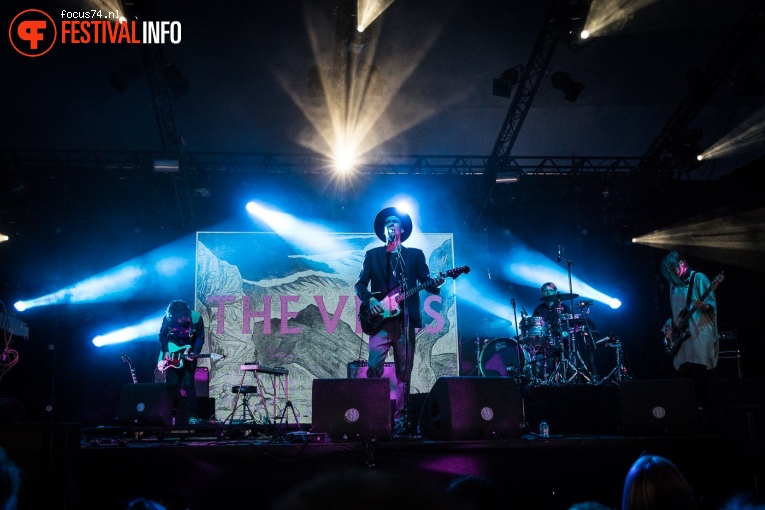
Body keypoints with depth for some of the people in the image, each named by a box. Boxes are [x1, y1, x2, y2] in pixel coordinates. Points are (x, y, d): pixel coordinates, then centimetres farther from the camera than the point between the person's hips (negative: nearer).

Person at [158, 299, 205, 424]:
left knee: (188, 384, -7)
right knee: (171, 384, 0)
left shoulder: (196, 318, -19)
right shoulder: (168, 317, -15)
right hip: (172, 354, 2)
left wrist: (195, 353, -19)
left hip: (189, 354, -2)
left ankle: (192, 415, -4)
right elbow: (162, 334, 0)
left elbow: (200, 338, -8)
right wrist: (165, 352, -8)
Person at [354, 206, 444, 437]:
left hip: (406, 320, 1)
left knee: (404, 373, 0)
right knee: (374, 369, -12)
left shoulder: (415, 254, 15)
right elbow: (360, 284, 9)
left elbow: (425, 282, 9)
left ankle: (400, 420, 5)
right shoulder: (372, 255, 15)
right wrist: (369, 300, -9)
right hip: (380, 320, 0)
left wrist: (435, 284, -14)